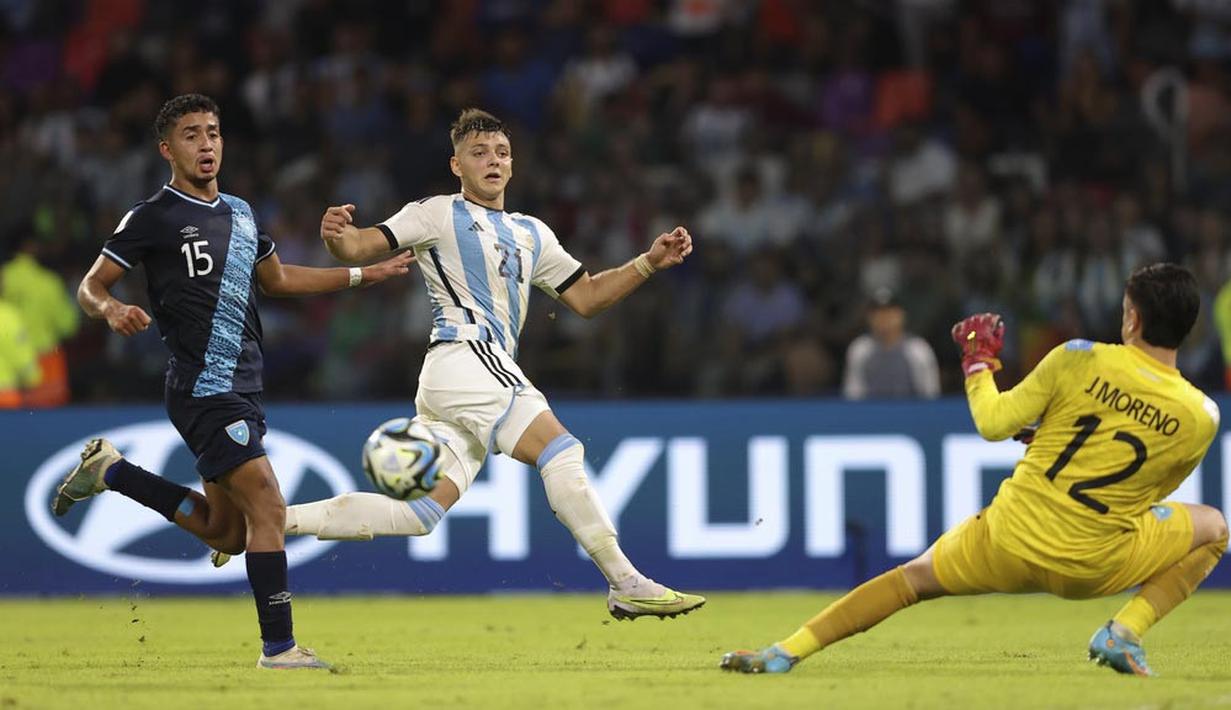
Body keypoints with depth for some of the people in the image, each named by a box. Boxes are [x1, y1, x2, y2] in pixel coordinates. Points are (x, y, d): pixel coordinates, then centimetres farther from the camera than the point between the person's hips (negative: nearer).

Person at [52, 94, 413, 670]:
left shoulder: (240, 213, 15)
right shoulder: (153, 217, -7)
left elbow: (277, 279, 30)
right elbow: (90, 286, -5)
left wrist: (363, 275, 28)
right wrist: (112, 311, -28)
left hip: (242, 393, 8)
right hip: (203, 391, -8)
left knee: (225, 533, 14)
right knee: (267, 507, -17)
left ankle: (110, 472, 25)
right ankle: (278, 647, -12)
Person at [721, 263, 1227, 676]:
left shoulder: (1079, 359, -11)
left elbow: (993, 424, -5)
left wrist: (977, 362, 13)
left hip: (1004, 546, 0)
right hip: (1087, 569, 0)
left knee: (913, 577, 26)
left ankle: (786, 652, 14)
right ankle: (1124, 632, 1)